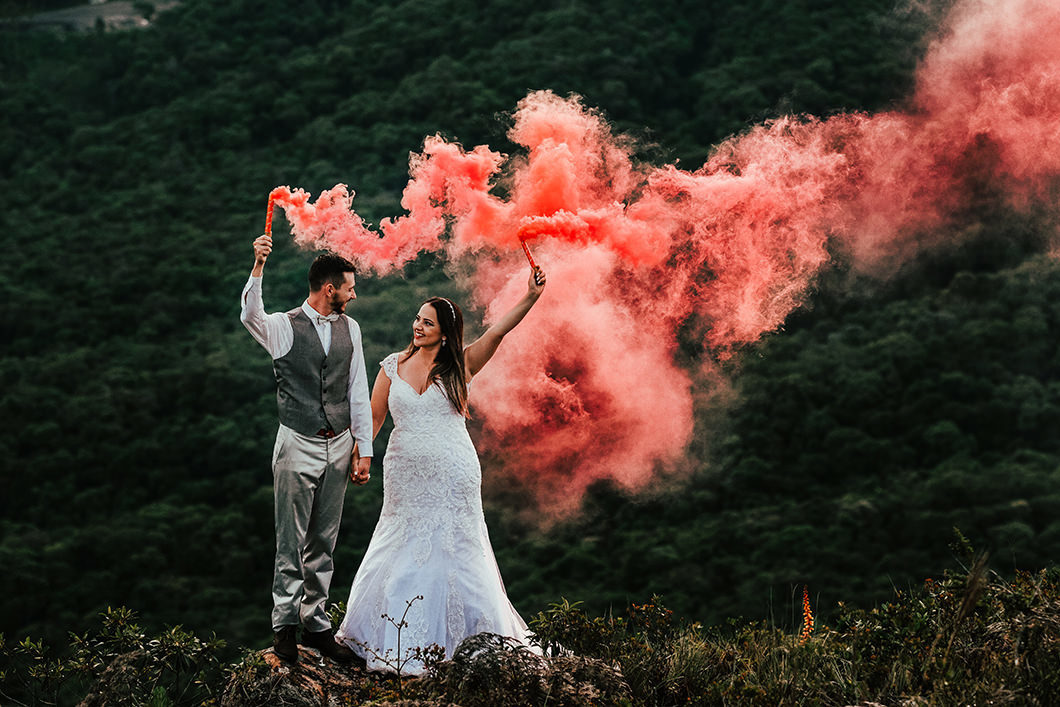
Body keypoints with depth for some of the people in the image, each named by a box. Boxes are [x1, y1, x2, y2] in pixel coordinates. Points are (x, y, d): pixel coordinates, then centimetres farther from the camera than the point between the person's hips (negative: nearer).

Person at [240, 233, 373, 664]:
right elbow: (250, 316, -29)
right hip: (298, 446, -4)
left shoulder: (349, 328, 8)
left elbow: (358, 393, 11)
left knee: (324, 544, 9)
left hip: (338, 446, 4)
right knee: (291, 542, -2)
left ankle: (316, 624, 16)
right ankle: (285, 626, 6)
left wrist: (364, 449, 8)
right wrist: (258, 268, -43)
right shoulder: (284, 328, -6)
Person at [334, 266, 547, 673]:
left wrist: (530, 297, -26)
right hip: (406, 476, 2)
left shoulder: (458, 368, -2)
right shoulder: (393, 366, 5)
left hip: (452, 475, -2)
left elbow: (496, 333, -14)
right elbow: (373, 418, 11)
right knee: (403, 551, 7)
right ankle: (395, 638, 18)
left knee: (453, 548, 3)